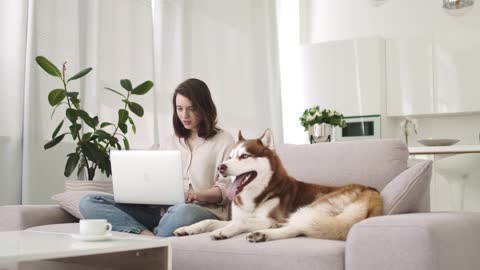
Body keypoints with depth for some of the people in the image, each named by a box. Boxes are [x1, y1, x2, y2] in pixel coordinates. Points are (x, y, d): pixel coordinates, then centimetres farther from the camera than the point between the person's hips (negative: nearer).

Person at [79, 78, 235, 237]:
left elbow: (226, 189, 0)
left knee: (182, 212, -45)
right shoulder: (169, 142, 25)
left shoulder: (223, 141, 9)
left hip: (203, 210, -5)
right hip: (162, 210, 5)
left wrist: (196, 195, -18)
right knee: (89, 203, -13)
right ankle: (147, 235, -32)